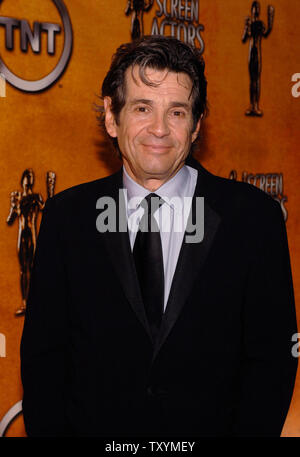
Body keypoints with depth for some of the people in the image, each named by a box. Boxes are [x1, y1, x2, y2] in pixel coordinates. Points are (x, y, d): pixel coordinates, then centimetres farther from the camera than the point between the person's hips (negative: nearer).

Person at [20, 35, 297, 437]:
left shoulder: (254, 216, -8)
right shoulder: (67, 216, -3)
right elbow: (43, 352, -1)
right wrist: (49, 430, -12)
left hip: (212, 426, -1)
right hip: (93, 426, 1)